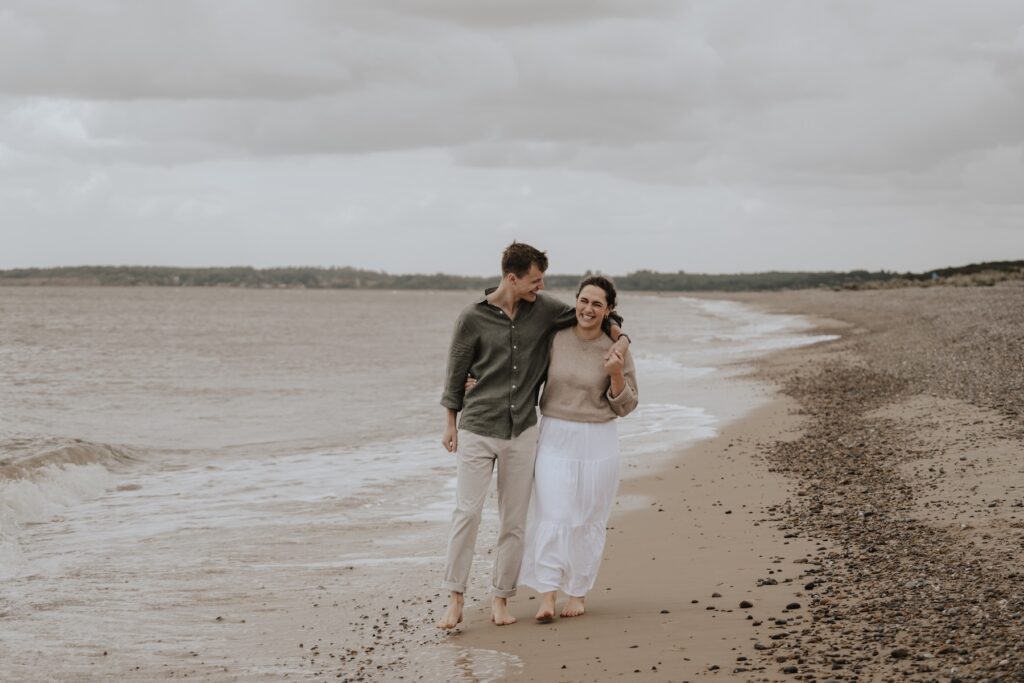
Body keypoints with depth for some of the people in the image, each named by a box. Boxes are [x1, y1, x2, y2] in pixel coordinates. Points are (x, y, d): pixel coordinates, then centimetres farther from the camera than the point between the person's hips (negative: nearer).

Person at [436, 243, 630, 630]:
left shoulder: (543, 310, 2)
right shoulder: (473, 318, -6)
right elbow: (456, 372, 3)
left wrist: (620, 339, 1)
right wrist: (450, 423, 5)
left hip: (521, 432, 3)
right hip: (477, 430, -3)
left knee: (514, 521, 5)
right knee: (466, 514, -9)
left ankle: (500, 598, 15)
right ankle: (455, 601, -4)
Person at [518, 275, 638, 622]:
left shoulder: (617, 350, -4)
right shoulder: (555, 338, -1)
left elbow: (625, 406, -1)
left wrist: (616, 374, -18)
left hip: (598, 443, 0)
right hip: (555, 439, 0)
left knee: (589, 520, 7)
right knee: (552, 516, -8)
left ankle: (578, 593, 20)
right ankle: (546, 597, -8)